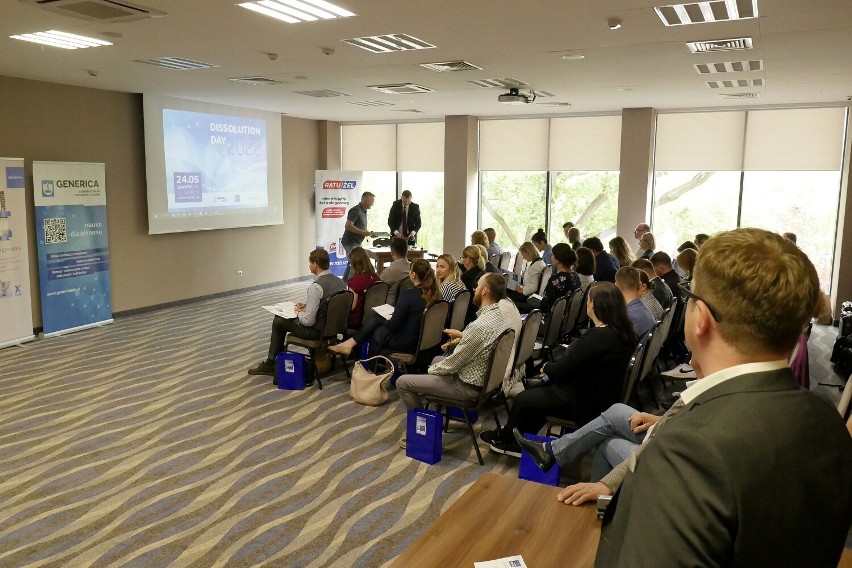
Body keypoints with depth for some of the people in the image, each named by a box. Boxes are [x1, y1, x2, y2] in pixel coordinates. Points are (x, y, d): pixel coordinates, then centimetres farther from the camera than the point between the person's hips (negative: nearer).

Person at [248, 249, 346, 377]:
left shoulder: (316, 286, -26)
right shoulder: (340, 281, -1)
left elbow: (308, 321, -25)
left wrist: (299, 312, -4)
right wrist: (306, 305, 9)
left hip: (316, 330, -8)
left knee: (278, 321, 16)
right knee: (281, 316, 25)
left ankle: (270, 363, 30)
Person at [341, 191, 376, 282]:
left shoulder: (364, 211, 15)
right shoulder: (356, 210, -16)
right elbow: (348, 226, -25)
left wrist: (367, 233, 8)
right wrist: (363, 232, -23)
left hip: (356, 243, 10)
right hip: (351, 243, -10)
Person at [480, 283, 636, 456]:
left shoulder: (598, 337, -28)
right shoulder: (621, 332, 1)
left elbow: (562, 369, -21)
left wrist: (546, 368, 0)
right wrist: (552, 370, 0)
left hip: (586, 402, -10)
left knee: (523, 400, 2)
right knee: (532, 386, 17)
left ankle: (504, 437, 29)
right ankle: (518, 443, 23)